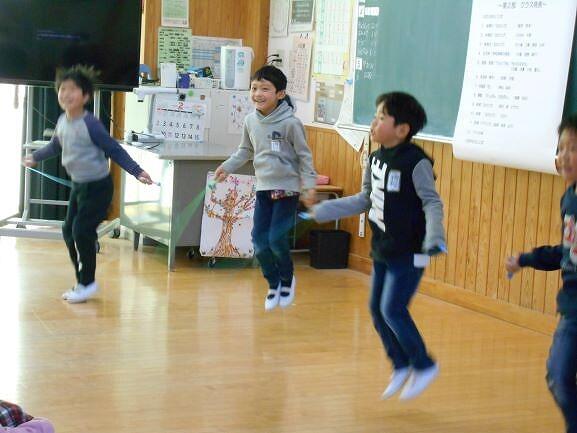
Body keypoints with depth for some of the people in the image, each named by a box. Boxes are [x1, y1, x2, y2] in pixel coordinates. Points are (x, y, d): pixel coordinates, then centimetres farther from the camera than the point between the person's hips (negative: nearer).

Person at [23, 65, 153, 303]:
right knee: (69, 231, 8)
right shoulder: (62, 122, 1)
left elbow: (114, 150, -15)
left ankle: (87, 282, 6)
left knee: (82, 231, -11)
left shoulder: (90, 124, -21)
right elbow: (55, 145, 22)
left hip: (97, 187, -8)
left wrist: (137, 172, -20)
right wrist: (35, 157, 38)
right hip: (78, 185, 8)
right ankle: (82, 282, 21)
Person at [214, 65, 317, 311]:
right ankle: (273, 283, 24)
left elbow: (304, 156, -8)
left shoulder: (290, 123, -15)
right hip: (263, 188, 5)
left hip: (287, 189, -5)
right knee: (259, 240, 3)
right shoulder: (251, 121, 0)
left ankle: (287, 279, 19)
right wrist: (227, 167, 3)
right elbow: (245, 151, 15)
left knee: (276, 239, -10)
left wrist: (309, 186, -12)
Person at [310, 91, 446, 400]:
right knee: (376, 309, 10)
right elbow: (364, 200, 15)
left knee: (392, 309, -9)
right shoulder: (375, 159, 5)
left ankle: (424, 365, 10)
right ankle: (401, 366, 27)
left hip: (409, 252, -8)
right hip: (382, 248, 8)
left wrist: (434, 238, -33)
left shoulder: (416, 162, -18)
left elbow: (432, 203, -18)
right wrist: (321, 211, 15)